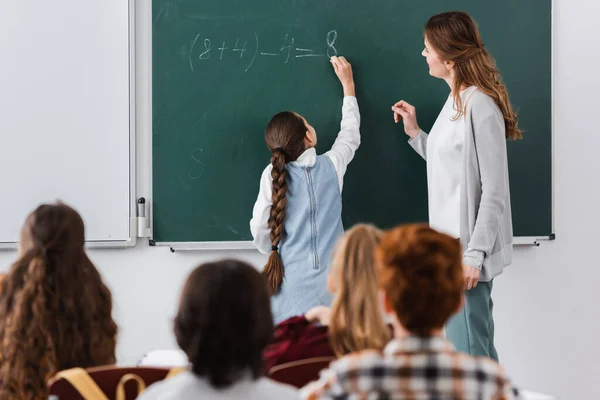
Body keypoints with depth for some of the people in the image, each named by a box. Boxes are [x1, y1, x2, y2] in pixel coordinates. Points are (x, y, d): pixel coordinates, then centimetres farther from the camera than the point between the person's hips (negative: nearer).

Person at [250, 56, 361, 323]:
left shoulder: (272, 175, -3)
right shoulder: (332, 166, 1)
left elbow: (260, 230, 1)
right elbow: (351, 135, 22)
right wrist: (348, 84, 34)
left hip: (291, 280, 0)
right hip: (329, 280, 1)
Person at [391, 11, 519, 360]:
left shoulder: (480, 106, -16)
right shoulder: (455, 101, 11)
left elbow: (494, 191, -18)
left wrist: (474, 255, -19)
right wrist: (415, 133, 13)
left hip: (468, 251, -9)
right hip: (451, 246, 9)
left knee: (469, 352, -5)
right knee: (477, 349, 14)